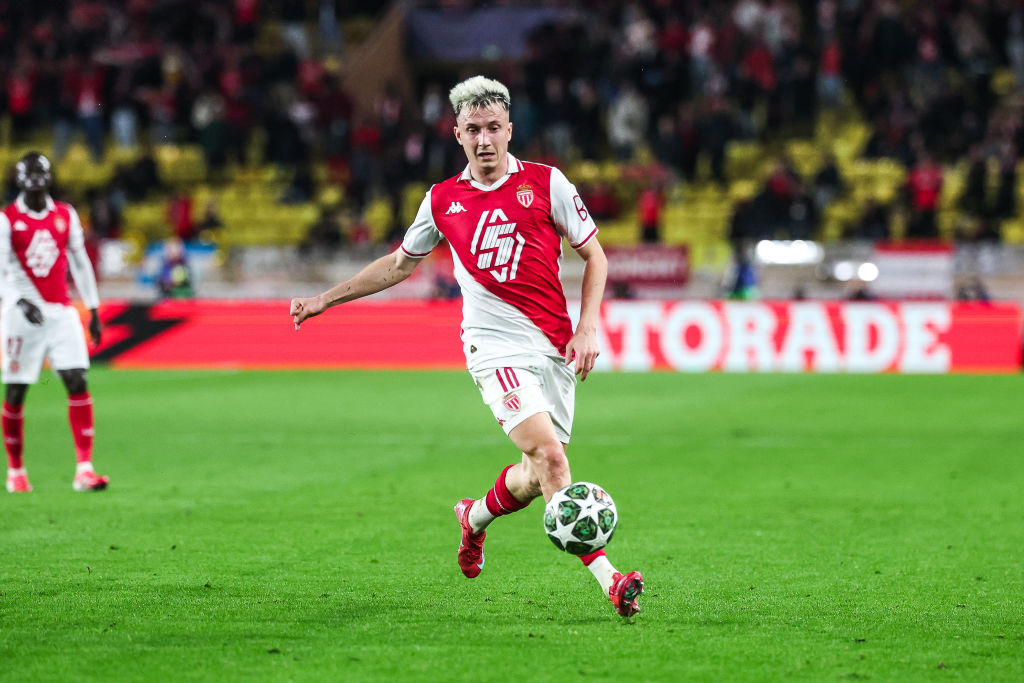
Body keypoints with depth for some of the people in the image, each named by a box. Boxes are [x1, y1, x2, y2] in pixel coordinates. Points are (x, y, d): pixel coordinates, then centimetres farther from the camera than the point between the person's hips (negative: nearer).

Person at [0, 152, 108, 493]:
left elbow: (79, 262, 15)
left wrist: (93, 309, 15)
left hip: (61, 312, 3)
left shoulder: (65, 215, 10)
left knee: (78, 383, -9)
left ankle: (84, 468, -11)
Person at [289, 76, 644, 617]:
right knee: (549, 456, -22)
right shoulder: (442, 201, 8)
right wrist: (326, 299, 24)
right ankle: (607, 577, -24)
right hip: (495, 345, -2)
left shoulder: (545, 182, 3)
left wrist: (587, 328, -2)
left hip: (555, 349, 2)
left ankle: (475, 518, 38)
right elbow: (400, 263, 24)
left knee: (536, 478, 4)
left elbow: (594, 255, 9)